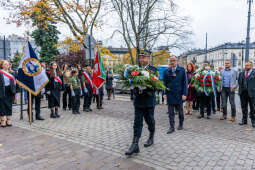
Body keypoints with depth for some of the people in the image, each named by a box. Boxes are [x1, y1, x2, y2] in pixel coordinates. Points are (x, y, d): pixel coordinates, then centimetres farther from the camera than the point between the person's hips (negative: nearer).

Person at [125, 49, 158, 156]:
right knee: (137, 122, 2)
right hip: (138, 100, 3)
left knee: (149, 120, 14)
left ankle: (151, 138, 38)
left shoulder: (154, 70, -3)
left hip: (149, 100, -3)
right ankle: (135, 145, 4)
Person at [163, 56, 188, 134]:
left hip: (179, 95, -1)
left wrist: (184, 94, -8)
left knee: (180, 111, 13)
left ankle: (181, 124, 34)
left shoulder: (182, 70, -1)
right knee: (171, 112, 3)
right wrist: (164, 93, -2)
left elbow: (185, 83, -1)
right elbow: (165, 83, 7)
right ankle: (172, 127, 13)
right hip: (170, 95, 1)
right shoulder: (166, 71, 4)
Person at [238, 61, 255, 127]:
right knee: (244, 107, 9)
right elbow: (239, 81, 17)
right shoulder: (241, 73, 13)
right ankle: (244, 120, 18)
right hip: (243, 93, 4)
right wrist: (241, 88, 6)